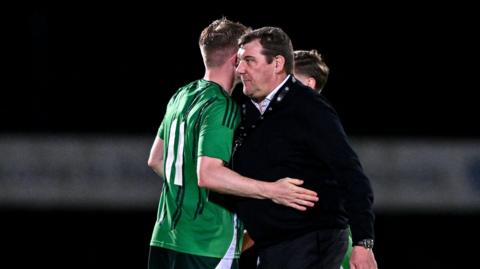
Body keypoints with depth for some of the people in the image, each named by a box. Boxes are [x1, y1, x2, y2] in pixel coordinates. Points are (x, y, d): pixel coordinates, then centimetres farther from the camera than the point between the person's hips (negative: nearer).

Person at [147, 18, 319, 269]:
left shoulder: (181, 97, 13)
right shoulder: (222, 107, -14)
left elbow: (156, 160, 22)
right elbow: (208, 174, -26)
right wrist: (270, 191, -25)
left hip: (165, 237, 9)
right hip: (208, 245, -9)